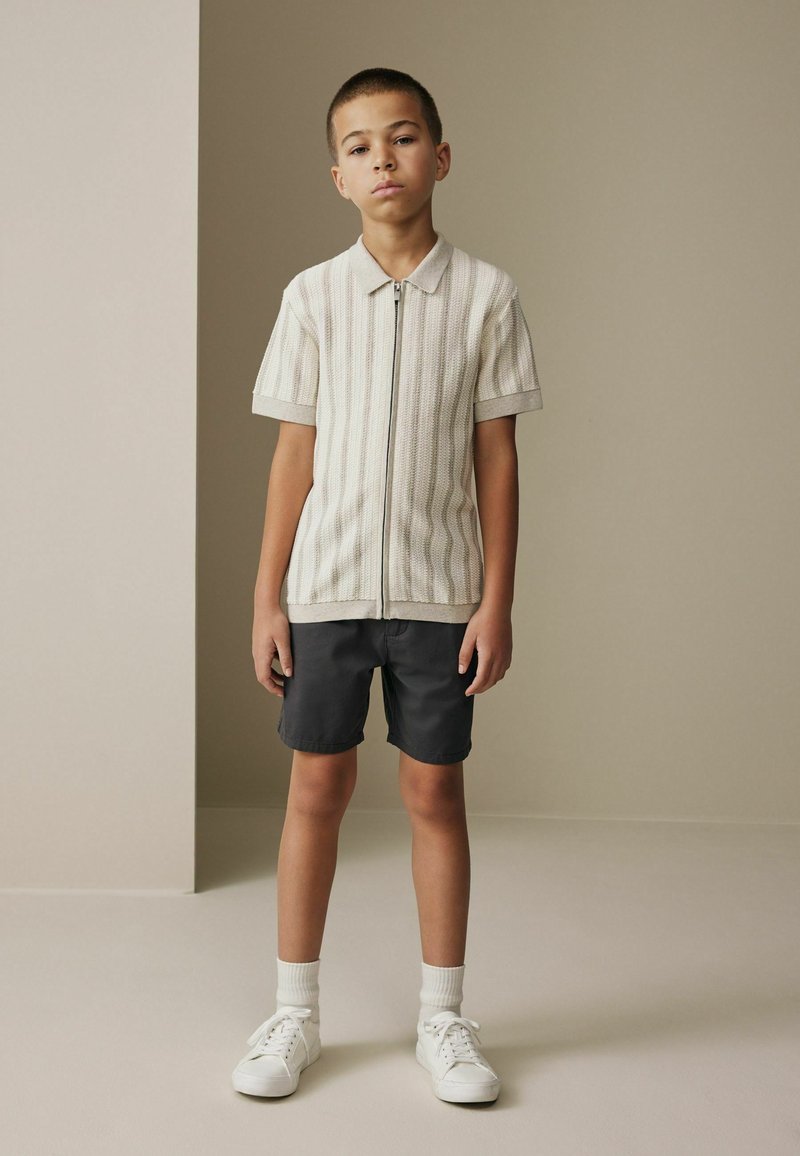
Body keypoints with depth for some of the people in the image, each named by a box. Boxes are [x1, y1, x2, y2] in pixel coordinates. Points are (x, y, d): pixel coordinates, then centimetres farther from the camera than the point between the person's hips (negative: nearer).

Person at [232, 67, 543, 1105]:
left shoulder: (485, 295, 0)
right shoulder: (314, 296, 2)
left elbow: (497, 454, 1)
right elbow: (295, 453, 4)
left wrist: (497, 601, -3)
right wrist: (267, 599, 2)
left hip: (439, 590, -1)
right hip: (327, 586, 1)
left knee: (435, 793, 6)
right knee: (317, 788, 6)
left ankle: (442, 1017, 21)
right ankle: (295, 1012, 21)